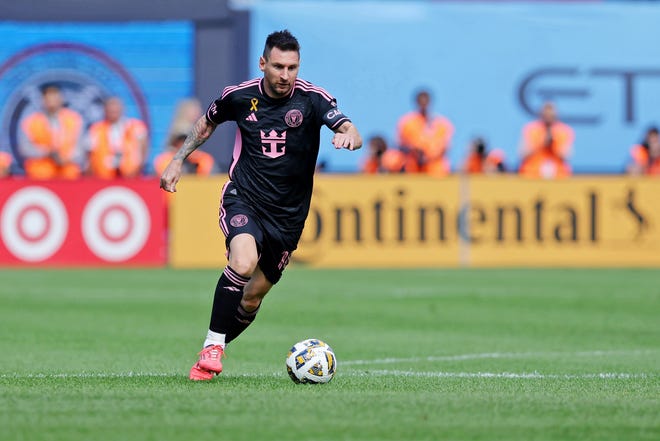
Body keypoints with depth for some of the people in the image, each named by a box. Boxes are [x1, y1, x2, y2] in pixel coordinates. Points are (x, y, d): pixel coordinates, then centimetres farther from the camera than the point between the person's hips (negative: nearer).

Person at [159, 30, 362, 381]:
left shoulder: (312, 98, -9)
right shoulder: (239, 96, -3)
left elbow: (353, 134, -21)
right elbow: (207, 123, 18)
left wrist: (347, 137, -45)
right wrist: (178, 160, 12)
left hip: (288, 214, 1)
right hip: (243, 198, -1)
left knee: (253, 296, 5)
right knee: (244, 263, -30)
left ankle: (213, 350, 27)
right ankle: (212, 348, -19)